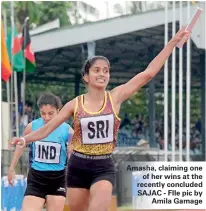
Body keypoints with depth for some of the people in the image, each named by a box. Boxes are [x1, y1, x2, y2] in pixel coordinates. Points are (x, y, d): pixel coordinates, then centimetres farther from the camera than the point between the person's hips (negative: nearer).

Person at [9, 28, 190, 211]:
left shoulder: (115, 97, -3)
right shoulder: (75, 105, -2)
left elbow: (149, 73, -6)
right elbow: (46, 129, 1)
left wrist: (173, 42, -9)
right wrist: (25, 139, -17)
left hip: (104, 167, -1)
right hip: (78, 166, 2)